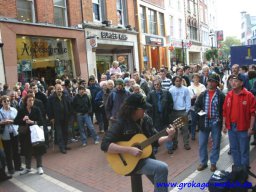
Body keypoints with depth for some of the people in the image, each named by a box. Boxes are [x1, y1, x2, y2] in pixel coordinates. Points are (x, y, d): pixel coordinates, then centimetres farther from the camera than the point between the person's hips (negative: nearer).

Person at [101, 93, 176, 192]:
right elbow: (104, 145, -26)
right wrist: (129, 150, -30)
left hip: (146, 156, 6)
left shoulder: (146, 119, -1)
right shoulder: (121, 123, -19)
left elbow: (155, 140, 4)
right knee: (162, 168, -22)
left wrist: (168, 137, -15)